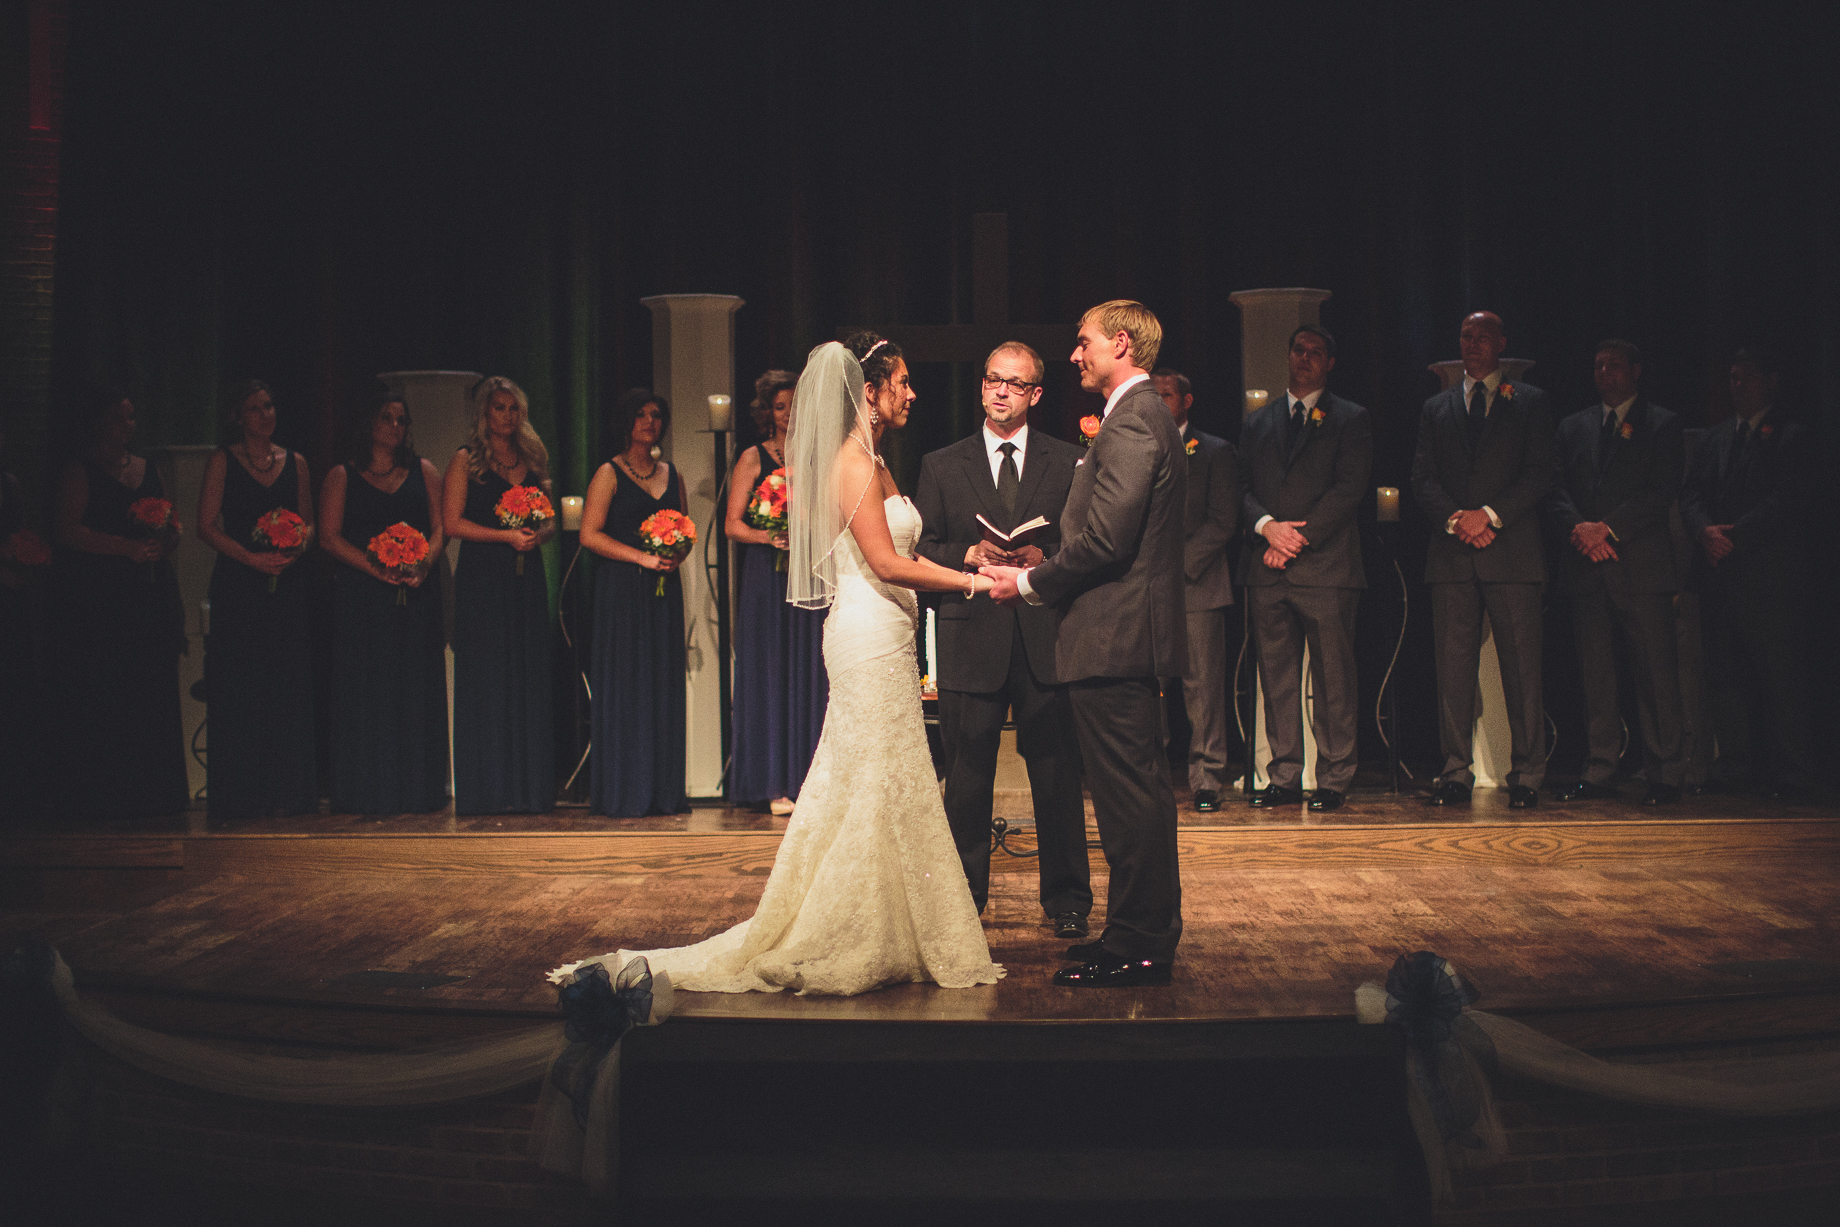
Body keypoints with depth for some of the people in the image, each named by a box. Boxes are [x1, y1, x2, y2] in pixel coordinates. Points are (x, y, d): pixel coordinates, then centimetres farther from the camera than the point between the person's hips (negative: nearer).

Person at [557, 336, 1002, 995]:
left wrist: (966, 567, 6)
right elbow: (886, 563, -20)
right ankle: (853, 946, 4)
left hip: (879, 638, 10)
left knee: (855, 791, 12)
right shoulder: (854, 461, -14)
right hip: (872, 637, -10)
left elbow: (899, 555, 15)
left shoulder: (870, 459, 16)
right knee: (878, 790, -4)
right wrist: (970, 581, -15)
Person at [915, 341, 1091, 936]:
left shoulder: (1069, 462, 9)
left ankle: (1067, 899, 14)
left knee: (1058, 773, 3)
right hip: (971, 640, 0)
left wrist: (1044, 557, -12)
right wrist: (970, 556, -10)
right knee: (967, 775, 5)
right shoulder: (941, 466, 11)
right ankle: (962, 899, 16)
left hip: (1046, 637, 0)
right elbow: (920, 550, 7)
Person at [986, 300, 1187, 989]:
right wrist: (1043, 575, 11)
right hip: (1138, 634, 11)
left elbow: (1104, 539, -22)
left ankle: (1135, 947, 1)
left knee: (1128, 795, -5)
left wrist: (1029, 584, -10)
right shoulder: (1150, 417, 19)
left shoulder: (1129, 423, -15)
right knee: (1140, 792, 16)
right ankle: (1150, 932, 26)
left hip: (1114, 636, -11)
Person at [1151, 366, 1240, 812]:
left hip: (1196, 586, -3)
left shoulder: (1215, 452, 7)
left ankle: (1206, 781, 2)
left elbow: (1222, 522, -1)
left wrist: (1177, 564, -10)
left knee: (1202, 687, -3)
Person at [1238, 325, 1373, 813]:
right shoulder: (1257, 423, 20)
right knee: (1277, 679, 4)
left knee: (1333, 680, -4)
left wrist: (1298, 537, -11)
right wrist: (1267, 526, -8)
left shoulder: (1351, 419, 8)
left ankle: (1334, 780, 1)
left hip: (1326, 568, -3)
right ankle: (1284, 778, 9)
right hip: (1268, 571, 4)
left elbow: (1349, 488, -3)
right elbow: (1244, 489, 12)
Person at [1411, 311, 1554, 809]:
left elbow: (1540, 474, 2)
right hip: (1452, 553, 2)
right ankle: (1456, 773, 3)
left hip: (1512, 550, -2)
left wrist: (1490, 515, -11)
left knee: (1521, 666, -4)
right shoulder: (1436, 408, 18)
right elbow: (1422, 478, 10)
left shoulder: (1530, 402, 11)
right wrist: (1456, 520, -8)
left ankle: (1526, 774, 1)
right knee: (1453, 666, 0)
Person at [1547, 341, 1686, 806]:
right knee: (1595, 674, 4)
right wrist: (1579, 528, -10)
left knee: (1655, 671, -4)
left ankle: (1665, 774, 2)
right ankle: (1600, 772, 9)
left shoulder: (1663, 424, 5)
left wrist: (1607, 527, -14)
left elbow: (1663, 491, -6)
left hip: (1641, 564, -4)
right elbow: (1557, 488, 9)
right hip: (1588, 566, 4)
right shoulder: (1574, 426, 18)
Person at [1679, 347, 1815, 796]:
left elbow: (1787, 500, -10)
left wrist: (1735, 535, -17)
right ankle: (1736, 762, 9)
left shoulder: (1792, 436, 2)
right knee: (1724, 671, 3)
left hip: (1770, 572, -5)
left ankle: (1788, 771, -1)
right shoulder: (1715, 438, 20)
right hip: (1720, 572, 5)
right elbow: (1691, 493, 11)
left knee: (1780, 671, -5)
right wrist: (1706, 530, -9)